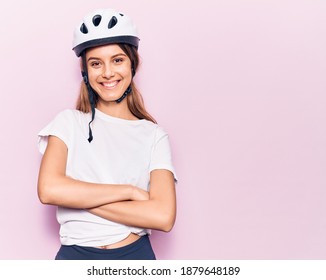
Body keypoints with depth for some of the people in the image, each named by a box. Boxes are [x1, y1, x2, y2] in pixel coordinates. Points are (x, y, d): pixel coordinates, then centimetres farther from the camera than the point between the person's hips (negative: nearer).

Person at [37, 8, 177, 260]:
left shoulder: (154, 135, -2)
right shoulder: (69, 122, -2)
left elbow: (163, 217, -15)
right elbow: (49, 190, -18)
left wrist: (78, 197, -16)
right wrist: (130, 191, -16)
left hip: (136, 254, 0)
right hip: (75, 254, 0)